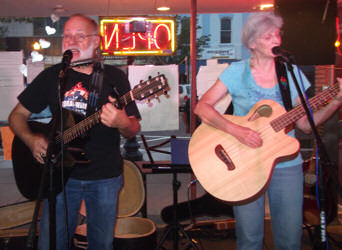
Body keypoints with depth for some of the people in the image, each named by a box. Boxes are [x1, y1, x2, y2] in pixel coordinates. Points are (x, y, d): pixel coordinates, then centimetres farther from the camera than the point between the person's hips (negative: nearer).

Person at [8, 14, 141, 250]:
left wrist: (122, 124, -26)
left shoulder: (114, 77, -1)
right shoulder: (51, 76, 3)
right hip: (61, 174, 1)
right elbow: (18, 115, 8)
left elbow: (134, 130, -2)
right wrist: (31, 139, -12)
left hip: (105, 177, -1)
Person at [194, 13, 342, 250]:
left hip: (287, 163, 2)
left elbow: (305, 124, 6)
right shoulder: (237, 72, -3)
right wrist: (236, 130, -24)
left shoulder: (292, 72, 5)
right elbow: (202, 107, -12)